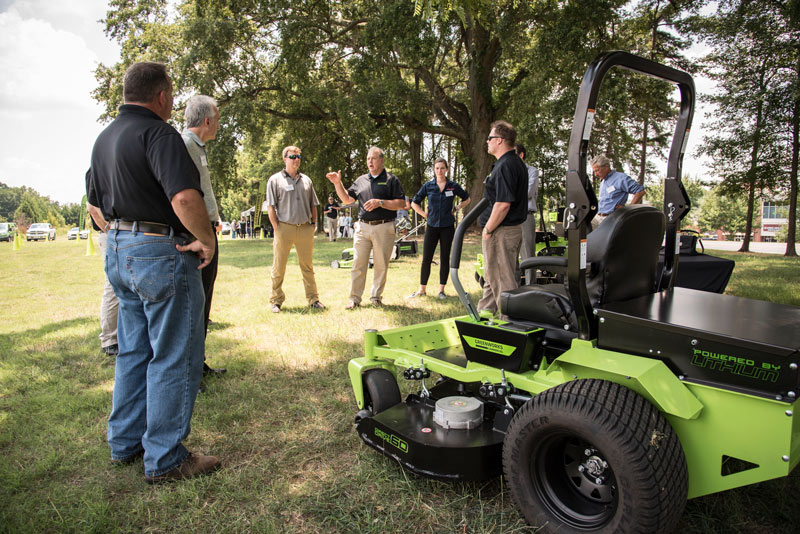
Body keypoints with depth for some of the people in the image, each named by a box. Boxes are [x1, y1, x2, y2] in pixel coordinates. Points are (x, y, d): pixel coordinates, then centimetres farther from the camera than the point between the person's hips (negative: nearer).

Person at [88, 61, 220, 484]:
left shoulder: (104, 138, 15)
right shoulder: (158, 133, -15)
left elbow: (97, 203, 22)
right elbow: (185, 197, -30)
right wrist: (206, 240, -17)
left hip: (118, 253, 10)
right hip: (162, 254, -10)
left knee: (133, 351, 20)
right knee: (174, 358, 0)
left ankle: (125, 443, 32)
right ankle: (165, 460, 11)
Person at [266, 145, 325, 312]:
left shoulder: (306, 180, 15)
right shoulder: (275, 180, 2)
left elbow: (313, 204, 19)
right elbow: (271, 206, -2)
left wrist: (313, 223, 10)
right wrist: (277, 228, -9)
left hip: (305, 229, 3)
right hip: (284, 229, -3)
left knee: (307, 267, 9)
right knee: (278, 268, 3)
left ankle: (313, 299, 17)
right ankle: (276, 301, 13)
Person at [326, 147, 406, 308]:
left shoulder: (391, 180, 3)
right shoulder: (361, 180, 17)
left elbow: (401, 204, -5)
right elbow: (346, 199, 19)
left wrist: (380, 203, -14)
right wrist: (338, 183, 7)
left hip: (383, 228, -3)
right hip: (363, 227, 3)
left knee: (381, 265, 4)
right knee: (358, 264, 1)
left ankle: (376, 296, 17)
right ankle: (355, 298, 6)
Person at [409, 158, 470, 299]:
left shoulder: (453, 186, 1)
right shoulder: (428, 186, 1)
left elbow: (466, 198, 17)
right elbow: (414, 203, 9)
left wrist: (456, 208, 6)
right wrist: (425, 214, 2)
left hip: (448, 227, 0)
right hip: (432, 226, 0)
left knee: (445, 258, 4)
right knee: (426, 258, -1)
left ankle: (441, 290, 13)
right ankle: (422, 289, 11)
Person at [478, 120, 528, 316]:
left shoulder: (505, 166, -19)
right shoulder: (517, 163, 15)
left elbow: (503, 204, -26)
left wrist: (488, 229, -17)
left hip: (501, 232, -11)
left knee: (502, 281, -2)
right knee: (492, 278, 20)